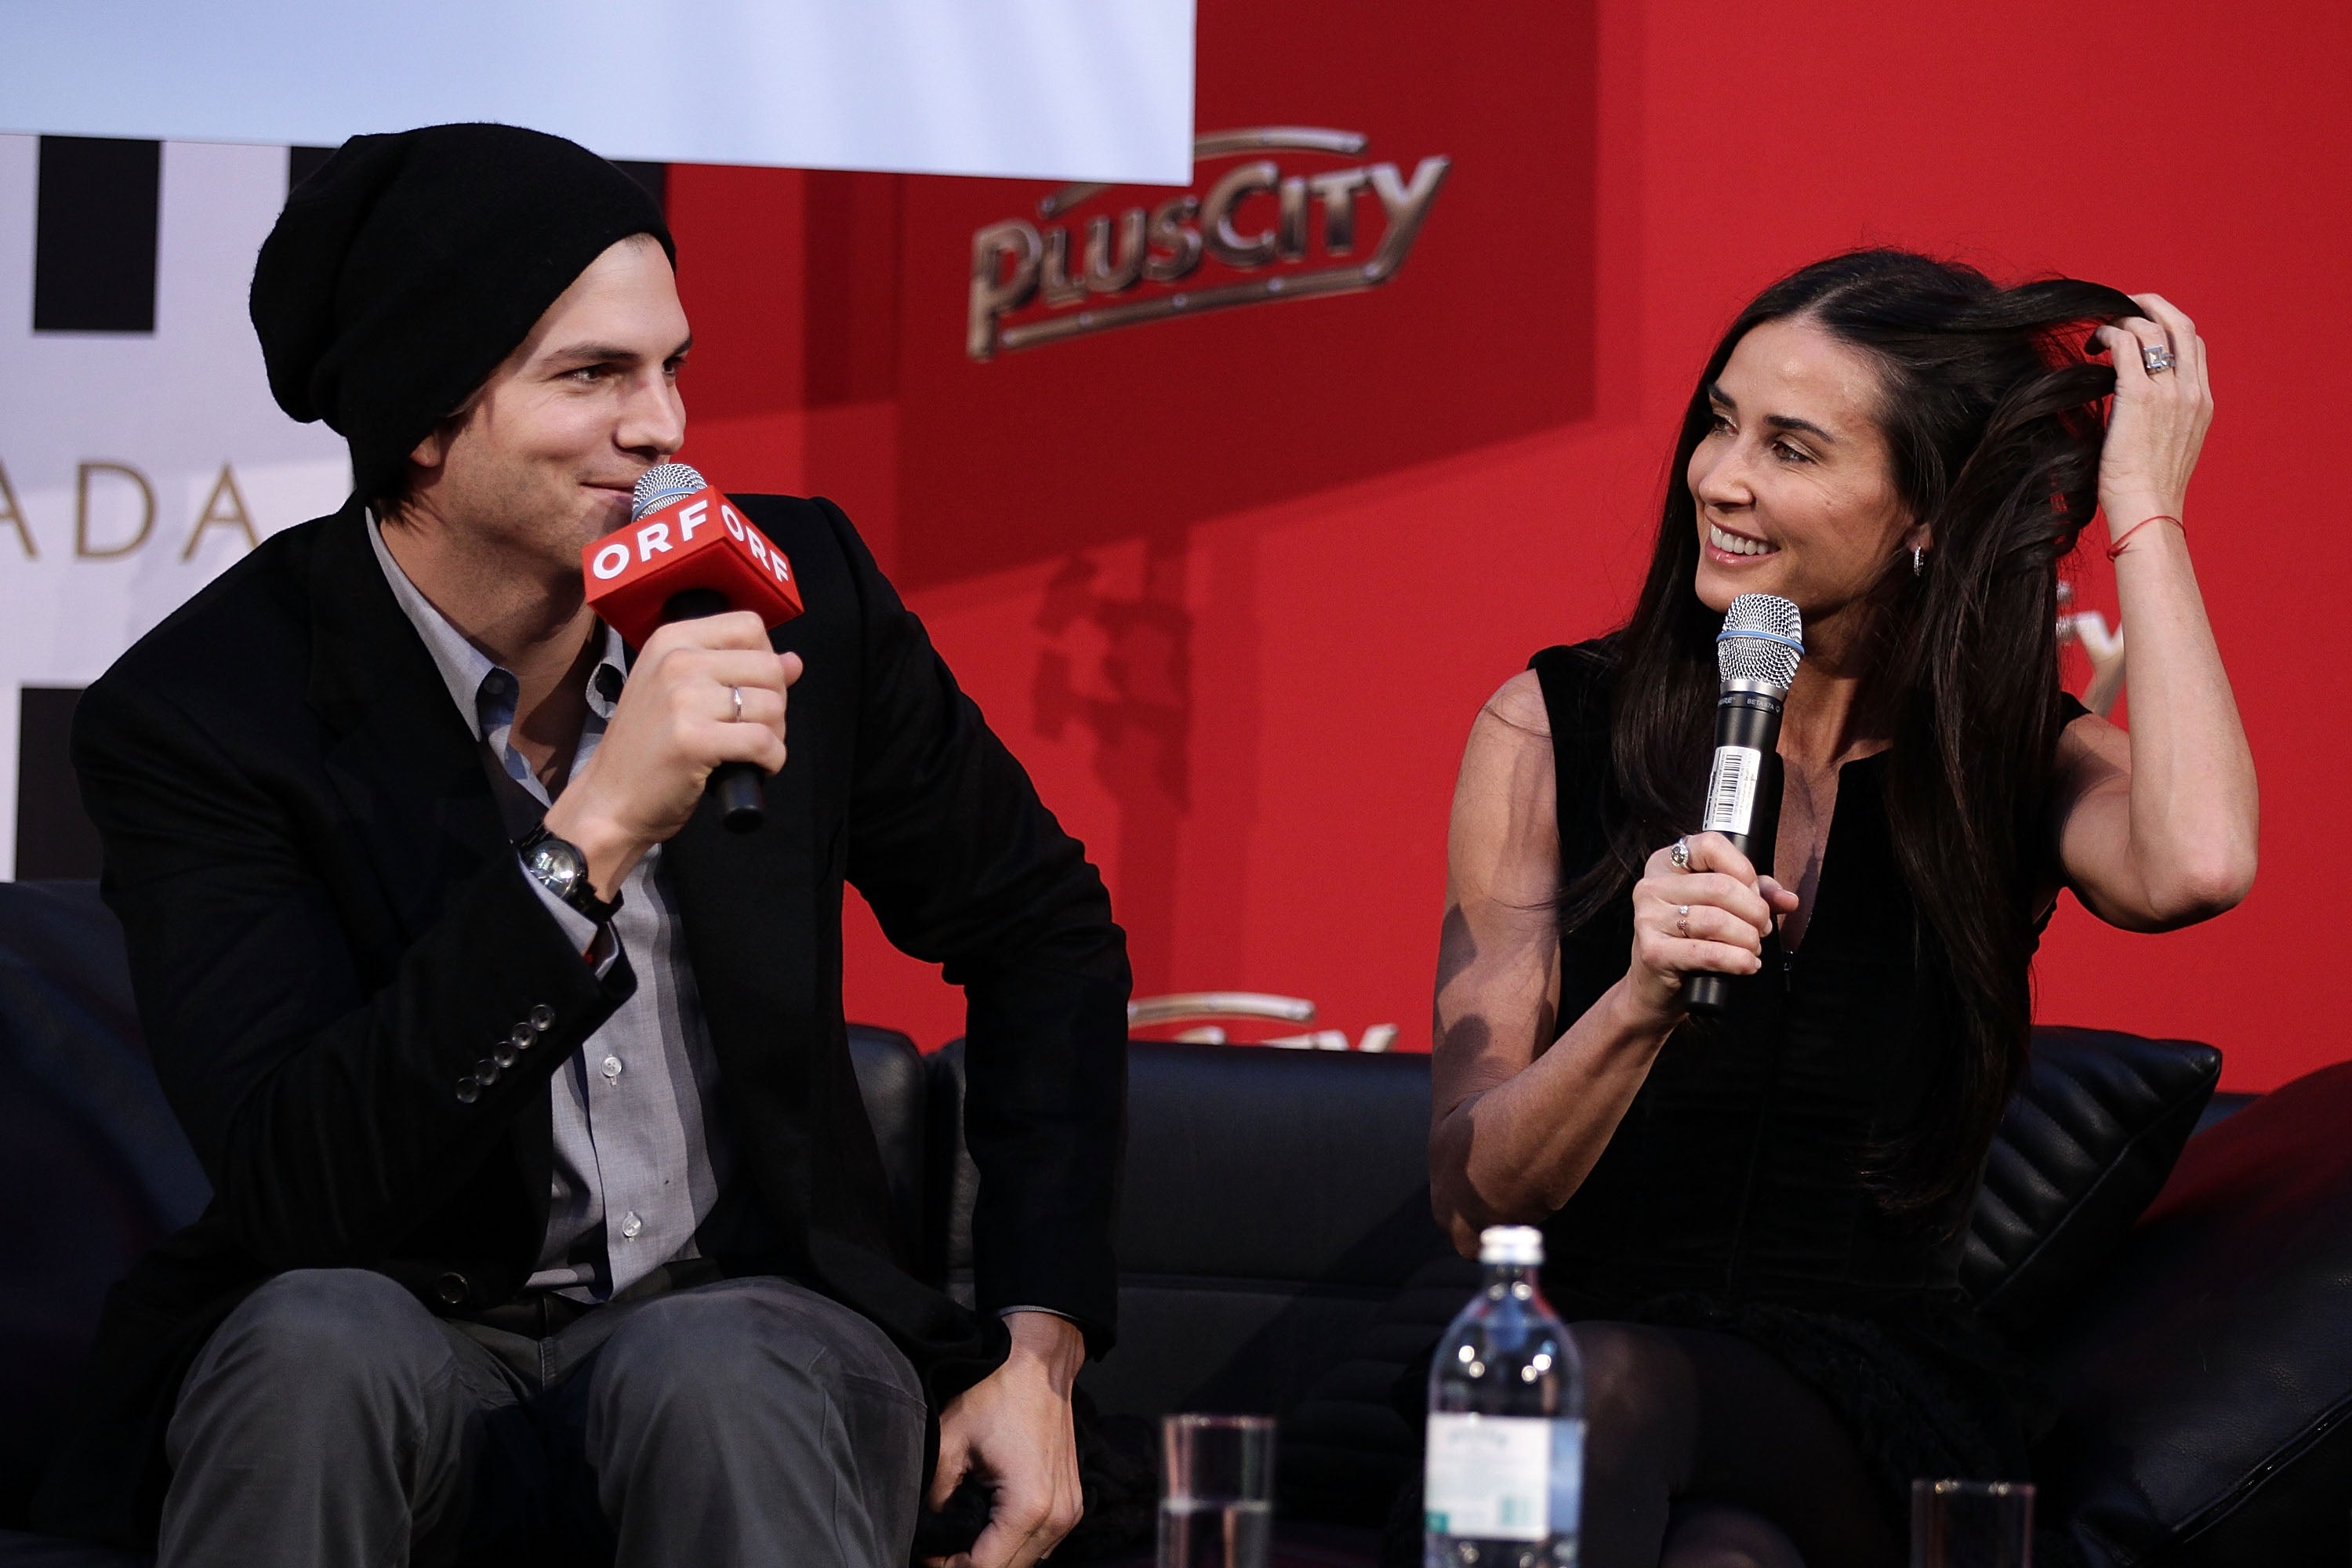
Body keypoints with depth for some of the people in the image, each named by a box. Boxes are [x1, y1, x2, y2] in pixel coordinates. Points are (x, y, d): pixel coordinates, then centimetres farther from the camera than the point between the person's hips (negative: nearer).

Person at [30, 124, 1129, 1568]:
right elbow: (298, 1188, -23)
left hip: (745, 1321, 1)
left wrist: (1039, 1344, 3)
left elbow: (1042, 931, 12)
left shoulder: (793, 582, -1)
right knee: (321, 1341, -35)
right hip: (411, 1340, -1)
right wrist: (589, 839, -30)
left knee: (707, 1381, -34)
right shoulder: (197, 714, -12)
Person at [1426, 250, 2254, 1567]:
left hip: (1872, 1427, 0)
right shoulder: (1551, 730, 5)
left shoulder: (2021, 764, 6)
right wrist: (1638, 1007, -22)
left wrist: (2143, 510, -10)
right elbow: (1474, 1196, -1)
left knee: (1610, 1387, -34)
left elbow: (2198, 864, -22)